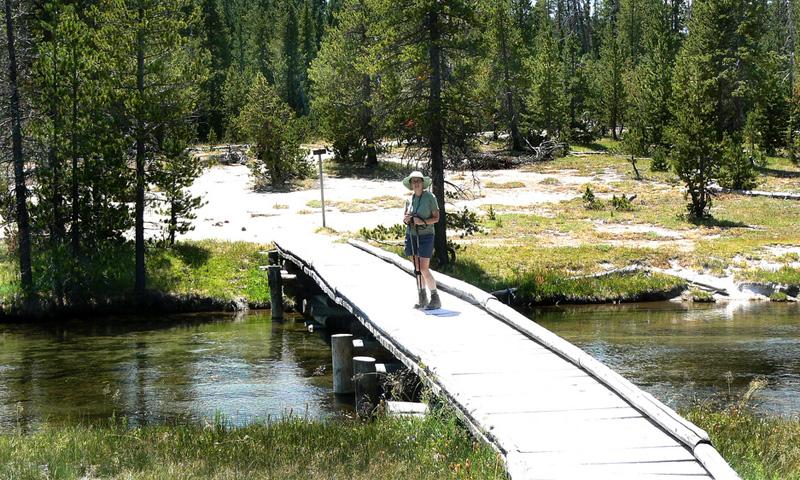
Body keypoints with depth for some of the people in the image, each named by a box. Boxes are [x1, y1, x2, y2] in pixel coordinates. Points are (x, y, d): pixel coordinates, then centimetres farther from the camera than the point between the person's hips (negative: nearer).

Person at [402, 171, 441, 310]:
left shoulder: (430, 197, -8)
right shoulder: (409, 199, 7)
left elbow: (436, 218, -8)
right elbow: (404, 218, 12)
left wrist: (423, 222, -23)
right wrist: (406, 219, -11)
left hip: (425, 236, -5)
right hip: (411, 236, 5)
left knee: (424, 269, -11)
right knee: (417, 269, 7)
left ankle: (435, 299, -2)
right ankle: (422, 299, 14)